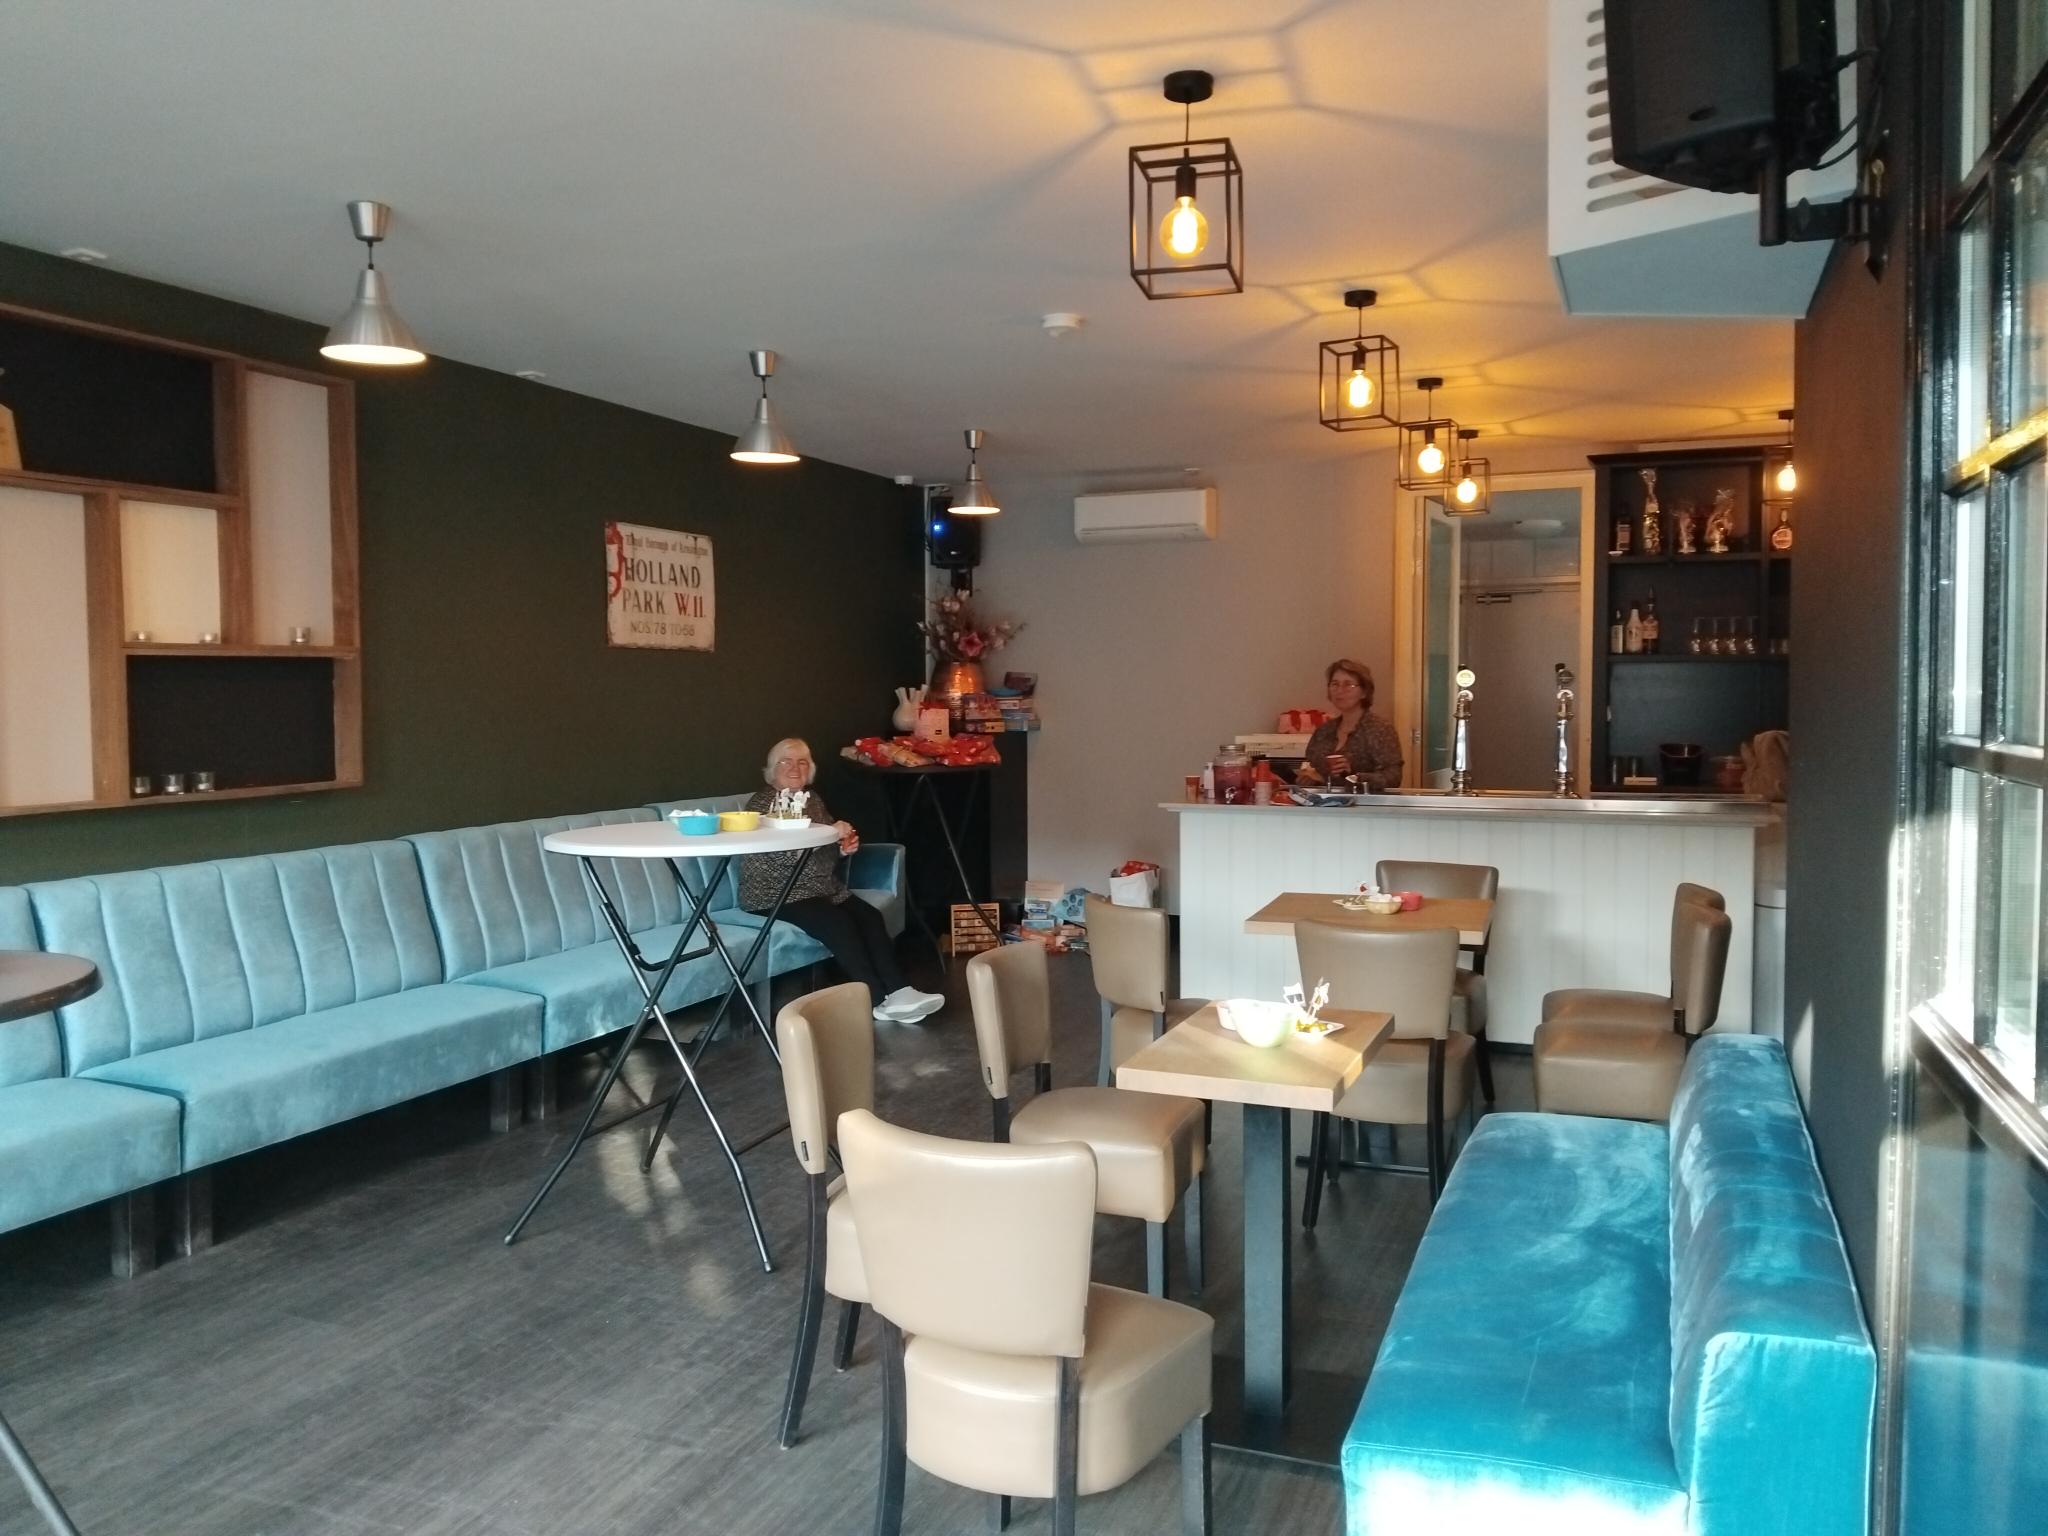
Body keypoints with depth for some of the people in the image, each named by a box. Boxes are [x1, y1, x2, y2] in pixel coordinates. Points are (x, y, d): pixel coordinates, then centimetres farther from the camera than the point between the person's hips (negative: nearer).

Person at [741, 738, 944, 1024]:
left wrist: (845, 845, 1)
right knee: (839, 923, -31)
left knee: (870, 917, -20)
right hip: (777, 894, -7)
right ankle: (881, 1002, -32)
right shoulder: (761, 803, -6)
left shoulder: (812, 799, 16)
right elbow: (783, 853, -21)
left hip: (823, 889, 7)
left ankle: (898, 992, -30)